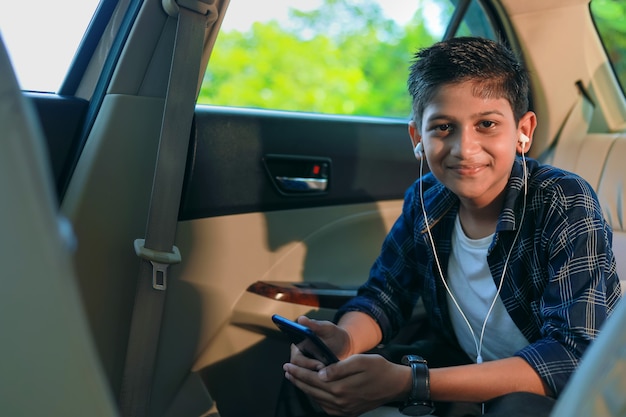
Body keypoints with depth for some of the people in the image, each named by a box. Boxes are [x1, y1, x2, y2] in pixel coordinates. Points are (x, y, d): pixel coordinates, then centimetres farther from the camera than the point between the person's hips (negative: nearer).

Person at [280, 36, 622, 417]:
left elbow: (574, 354, -31)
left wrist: (410, 384, -40)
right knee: (307, 373, -10)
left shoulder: (566, 205, -23)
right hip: (465, 370, 5)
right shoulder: (425, 200, -7)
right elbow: (386, 293, 4)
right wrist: (344, 340, -23)